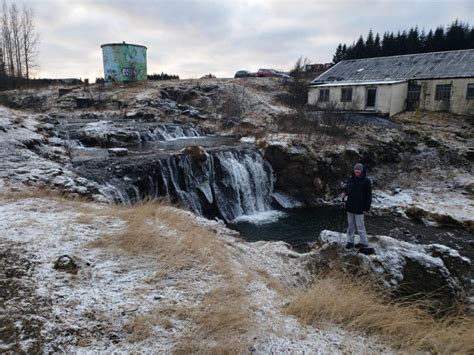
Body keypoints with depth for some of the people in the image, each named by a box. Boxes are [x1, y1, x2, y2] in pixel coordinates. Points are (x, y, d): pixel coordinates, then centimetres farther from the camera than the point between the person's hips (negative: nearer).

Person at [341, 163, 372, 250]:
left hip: (359, 208, -5)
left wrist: (366, 208, -10)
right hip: (350, 206, 5)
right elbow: (347, 190, 18)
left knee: (360, 226, -1)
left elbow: (368, 195, -6)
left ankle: (364, 242, 14)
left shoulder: (366, 181, -8)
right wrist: (344, 193, -7)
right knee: (350, 225, 11)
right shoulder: (350, 180, 5)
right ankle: (350, 241, 22)